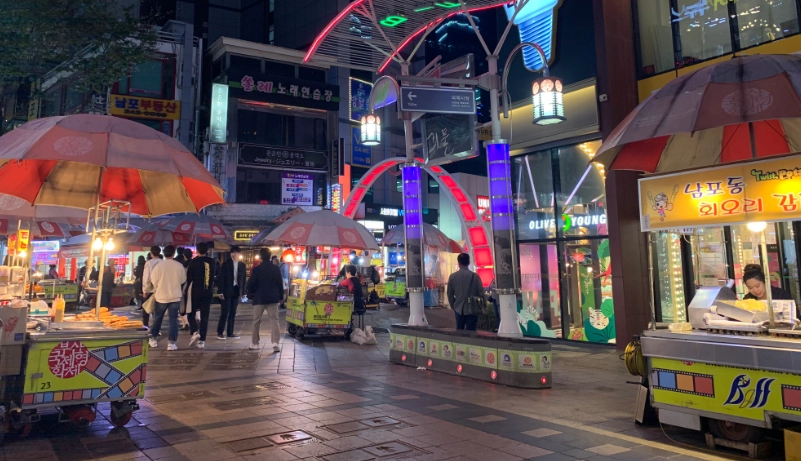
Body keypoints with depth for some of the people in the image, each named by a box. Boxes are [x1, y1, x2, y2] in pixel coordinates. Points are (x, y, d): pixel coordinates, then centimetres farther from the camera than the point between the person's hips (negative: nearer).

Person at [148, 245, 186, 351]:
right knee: (173, 319, 2)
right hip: (175, 296, 0)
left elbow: (153, 280, -1)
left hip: (161, 296, 0)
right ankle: (172, 343, -2)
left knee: (157, 318, 18)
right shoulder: (179, 265, -8)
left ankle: (153, 339, 26)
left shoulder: (159, 265, -10)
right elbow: (183, 280, 3)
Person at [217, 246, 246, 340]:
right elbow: (221, 278, -6)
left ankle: (230, 333, 13)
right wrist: (221, 291, -12)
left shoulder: (242, 265, 7)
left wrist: (243, 292, 5)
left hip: (236, 291, 4)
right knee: (225, 312, -4)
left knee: (233, 313, 7)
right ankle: (220, 332, 5)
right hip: (227, 291, -4)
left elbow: (243, 279, 10)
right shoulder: (226, 264, -3)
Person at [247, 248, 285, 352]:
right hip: (273, 298, 2)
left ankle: (255, 343, 19)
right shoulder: (276, 269, 3)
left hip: (259, 298, -2)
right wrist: (280, 296, 15)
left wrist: (250, 294, 10)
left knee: (256, 321, 11)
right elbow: (280, 284, 6)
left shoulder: (257, 269, -8)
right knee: (274, 320, 0)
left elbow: (251, 283, -7)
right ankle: (275, 342, -14)